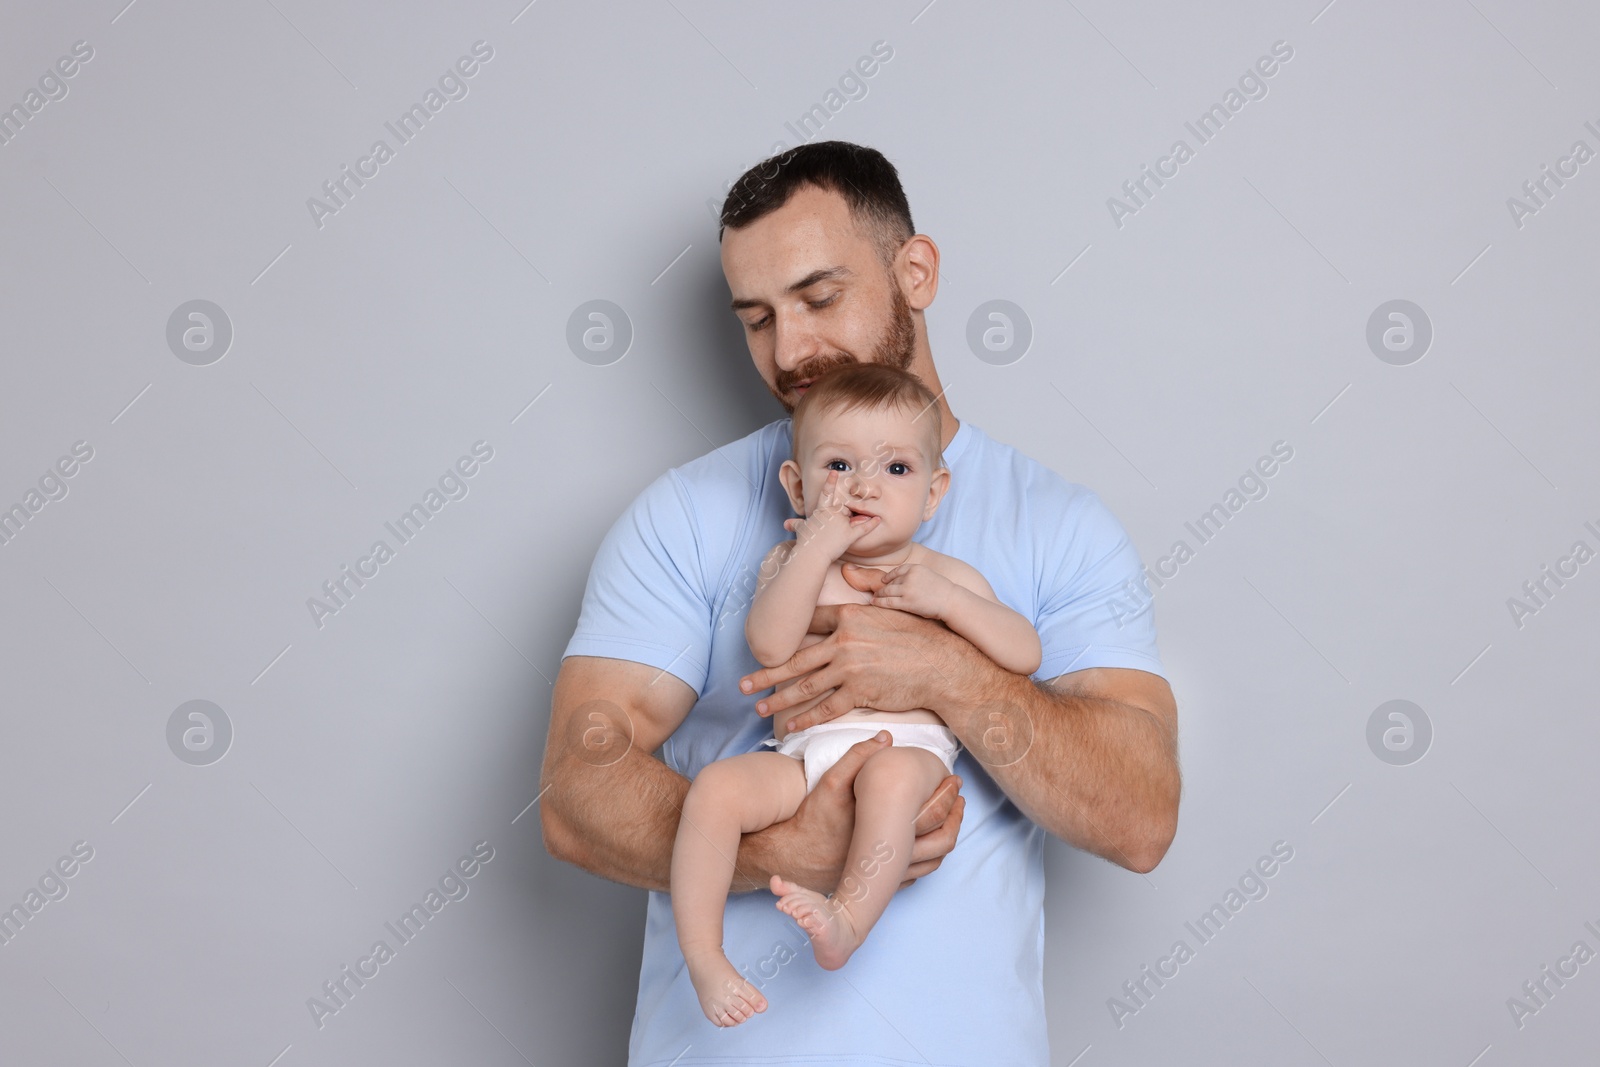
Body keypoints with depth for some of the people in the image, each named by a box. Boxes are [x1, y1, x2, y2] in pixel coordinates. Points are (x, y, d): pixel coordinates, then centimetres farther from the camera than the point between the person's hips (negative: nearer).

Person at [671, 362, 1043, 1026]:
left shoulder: (942, 574, 14)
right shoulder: (791, 562, 13)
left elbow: (1025, 654, 6)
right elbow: (769, 645, -8)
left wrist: (945, 599, -7)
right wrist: (818, 546, -11)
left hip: (909, 751, -1)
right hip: (800, 758, 2)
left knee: (891, 776, -37)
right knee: (716, 786, -25)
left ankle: (848, 920, -39)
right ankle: (703, 958, -23)